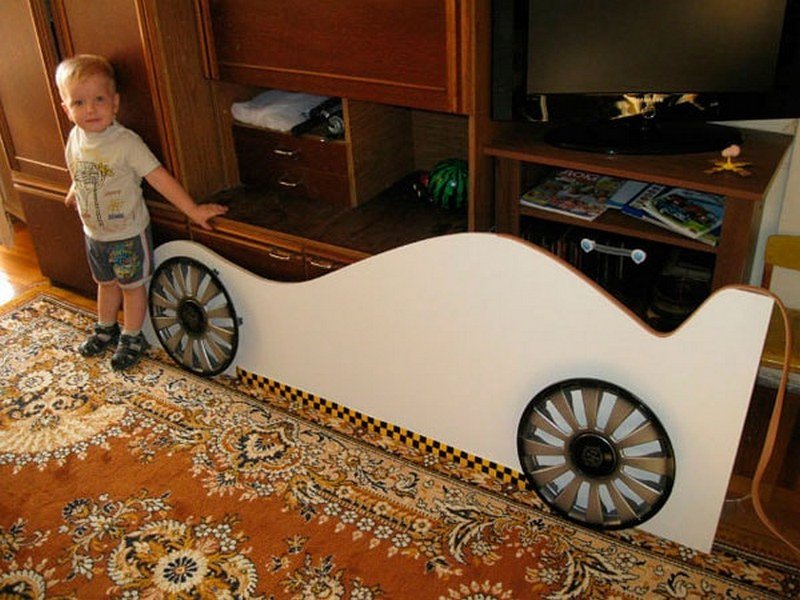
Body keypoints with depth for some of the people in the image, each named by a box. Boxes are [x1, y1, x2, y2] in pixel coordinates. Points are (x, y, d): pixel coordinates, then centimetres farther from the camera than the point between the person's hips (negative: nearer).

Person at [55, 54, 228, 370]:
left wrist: (193, 209, -28)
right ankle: (105, 329, 44)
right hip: (94, 233, 6)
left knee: (132, 285, 12)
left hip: (129, 234, -6)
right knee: (106, 283, 24)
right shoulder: (75, 139, -7)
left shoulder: (126, 143, -25)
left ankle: (132, 338, 29)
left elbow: (159, 177, -26)